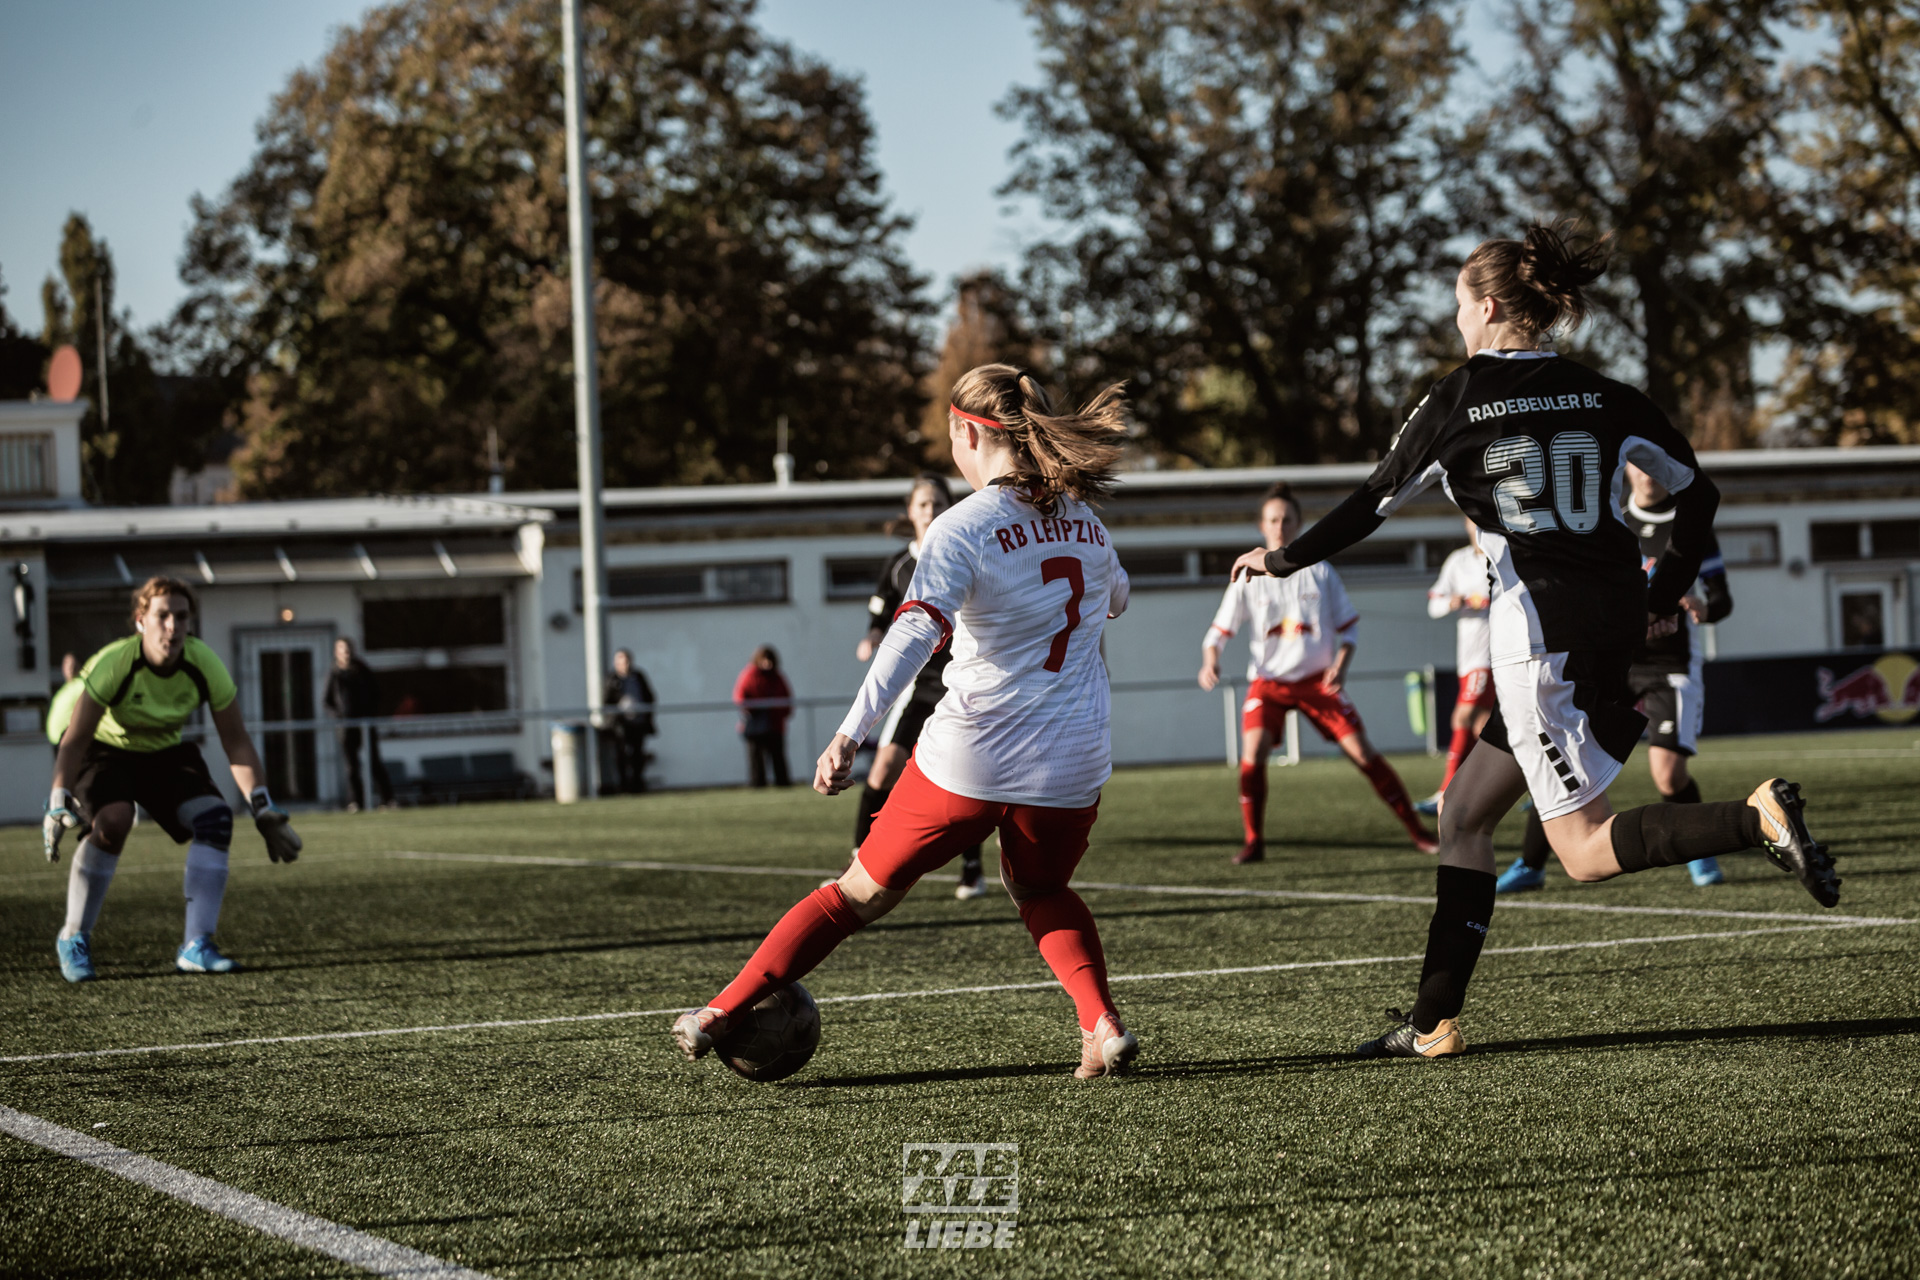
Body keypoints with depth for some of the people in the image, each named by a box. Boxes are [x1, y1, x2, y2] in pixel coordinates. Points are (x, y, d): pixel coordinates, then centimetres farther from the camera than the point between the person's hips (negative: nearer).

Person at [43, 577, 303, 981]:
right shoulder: (113, 664, -32)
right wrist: (58, 806, -38)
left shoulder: (204, 666, -22)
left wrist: (263, 810, -19)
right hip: (103, 748, -4)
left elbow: (236, 742, -13)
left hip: (164, 751, 4)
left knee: (215, 817, -19)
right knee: (112, 821, -32)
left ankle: (197, 946, -13)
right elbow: (74, 740, -28)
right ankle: (74, 939, -12)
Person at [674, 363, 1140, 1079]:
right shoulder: (1082, 516, 7)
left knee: (862, 893, 10)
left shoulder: (963, 529, -10)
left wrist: (850, 734, -29)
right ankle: (1102, 1026, 9)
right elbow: (1114, 598, 29)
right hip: (1073, 764, 4)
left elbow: (915, 633, -24)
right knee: (1040, 893, 30)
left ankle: (721, 1013, 12)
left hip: (970, 759, -4)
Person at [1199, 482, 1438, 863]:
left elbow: (1348, 625, 5)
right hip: (1268, 682, 0)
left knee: (1362, 752, -6)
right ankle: (1253, 842, -7)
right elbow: (1220, 630, 0)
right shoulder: (1248, 577, -1)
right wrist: (1210, 661, -20)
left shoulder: (1319, 572, 0)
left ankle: (1417, 831, 3)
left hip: (1318, 680, 0)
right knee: (1252, 755, -21)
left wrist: (1341, 665, -13)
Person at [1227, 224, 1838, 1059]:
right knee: (1461, 817, 15)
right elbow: (1696, 494, 11)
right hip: (1619, 629, 7)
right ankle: (1434, 1022, 15)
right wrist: (1664, 600, 20)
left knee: (1584, 849, -2)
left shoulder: (1456, 402, -4)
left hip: (1541, 637, -7)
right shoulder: (1604, 398, 8)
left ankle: (1756, 818, -23)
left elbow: (1371, 505, 3)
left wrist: (1280, 560, 17)